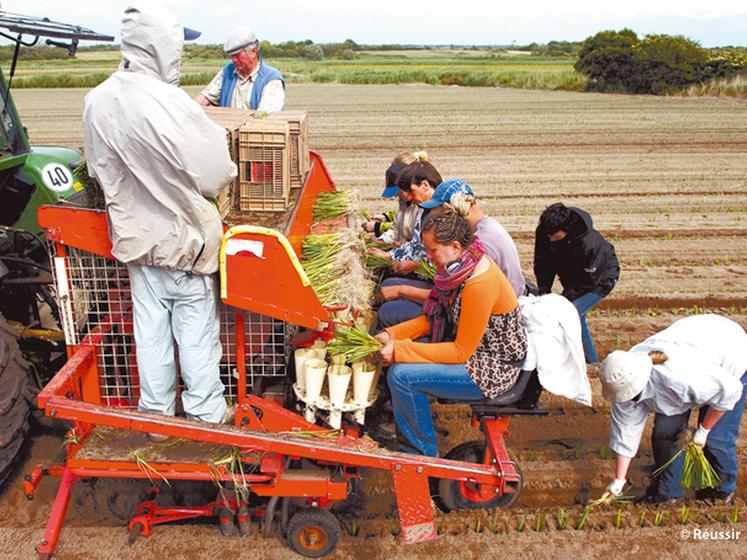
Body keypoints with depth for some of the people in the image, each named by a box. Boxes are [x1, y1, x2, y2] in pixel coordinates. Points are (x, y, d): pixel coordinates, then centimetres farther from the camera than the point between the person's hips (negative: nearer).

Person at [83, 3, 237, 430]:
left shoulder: (97, 101, -2)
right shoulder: (169, 103, -24)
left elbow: (99, 169, 9)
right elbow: (215, 176, -18)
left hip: (135, 234, 6)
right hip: (183, 236, -5)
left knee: (150, 328, 16)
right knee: (197, 329, 9)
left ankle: (155, 412, 30)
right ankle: (206, 412, 22)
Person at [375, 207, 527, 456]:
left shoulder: (479, 284, -29)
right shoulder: (461, 266, 0)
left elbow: (461, 352, -23)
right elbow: (434, 318, 8)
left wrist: (399, 350, -22)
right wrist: (392, 335, -4)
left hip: (493, 369, -9)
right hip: (465, 347, 9)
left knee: (401, 375, -18)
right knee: (398, 358, 4)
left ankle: (424, 454, 3)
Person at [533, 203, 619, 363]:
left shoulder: (590, 243, -40)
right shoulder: (543, 232, -22)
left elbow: (588, 280, -28)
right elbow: (542, 264, -9)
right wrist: (543, 292, -19)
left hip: (600, 279, -7)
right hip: (573, 277, 7)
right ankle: (590, 358, 28)